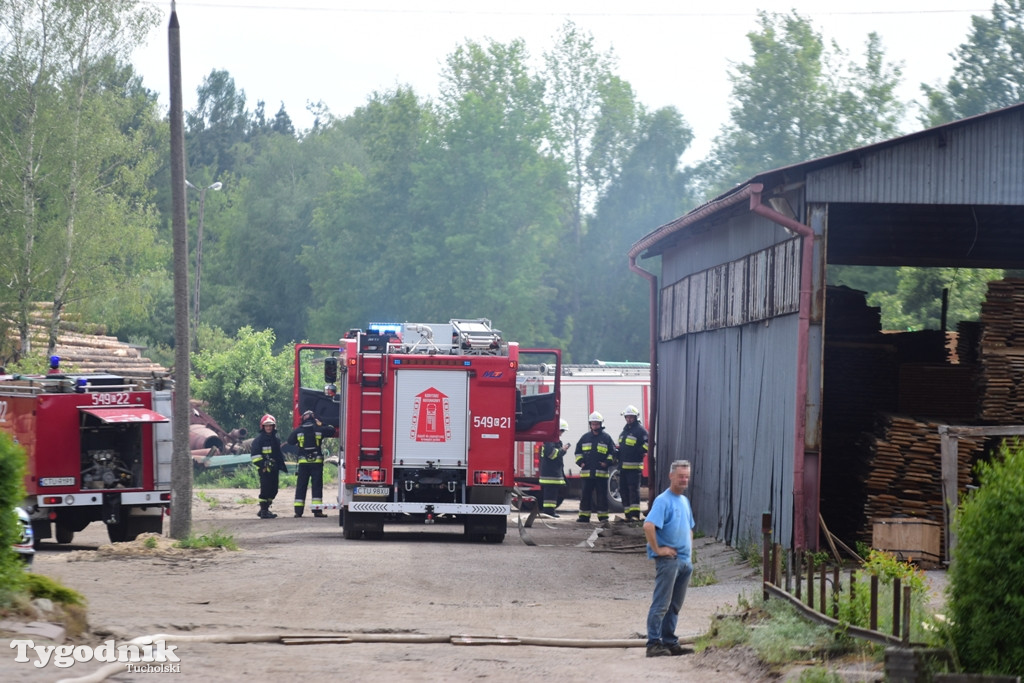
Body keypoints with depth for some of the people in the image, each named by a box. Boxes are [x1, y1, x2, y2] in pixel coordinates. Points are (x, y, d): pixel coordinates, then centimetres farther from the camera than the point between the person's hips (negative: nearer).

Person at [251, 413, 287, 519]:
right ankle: (263, 511, -8)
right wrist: (262, 464, -18)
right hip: (264, 469, -8)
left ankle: (265, 509, 22)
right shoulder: (259, 439, -6)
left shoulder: (275, 439, 18)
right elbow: (255, 454, -11)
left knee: (273, 490, 10)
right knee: (265, 489, -11)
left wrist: (282, 465, 25)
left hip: (274, 469, 8)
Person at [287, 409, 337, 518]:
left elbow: (290, 441, 11)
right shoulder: (319, 429, -2)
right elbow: (332, 431, 12)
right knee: (317, 485, 1)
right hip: (317, 461, -1)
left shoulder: (298, 430, 1)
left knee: (301, 486, 6)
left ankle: (298, 511, 3)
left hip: (303, 461, 1)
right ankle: (317, 510, -6)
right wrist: (321, 424, 21)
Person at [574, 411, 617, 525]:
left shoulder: (606, 438, 4)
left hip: (601, 472, -2)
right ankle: (584, 516, 8)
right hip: (586, 472, 2)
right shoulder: (585, 437, 11)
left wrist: (607, 462, -7)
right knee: (585, 495, 4)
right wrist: (580, 461, 3)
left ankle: (603, 516, 6)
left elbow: (612, 452, 7)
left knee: (601, 495, 0)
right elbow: (578, 451, 18)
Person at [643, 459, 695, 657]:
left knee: (675, 606, 12)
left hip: (685, 560, 9)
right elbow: (648, 525, -24)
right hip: (668, 559, -9)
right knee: (661, 604, -9)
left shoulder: (684, 501, 17)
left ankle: (669, 642, 17)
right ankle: (654, 643, -9)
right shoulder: (663, 500, -11)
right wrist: (657, 549, -19)